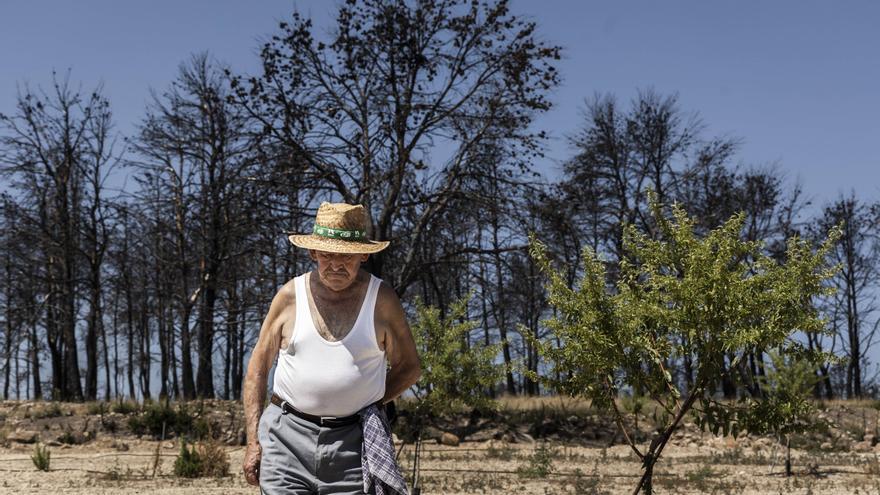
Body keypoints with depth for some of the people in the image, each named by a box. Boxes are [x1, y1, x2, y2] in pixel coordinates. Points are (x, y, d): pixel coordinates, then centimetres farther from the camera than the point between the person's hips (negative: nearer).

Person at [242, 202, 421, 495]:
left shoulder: (382, 300, 3)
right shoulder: (289, 296, 4)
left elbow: (409, 367, 12)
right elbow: (257, 369, 9)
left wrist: (367, 403, 2)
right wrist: (253, 441, 3)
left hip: (353, 442, 0)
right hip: (288, 437, 1)